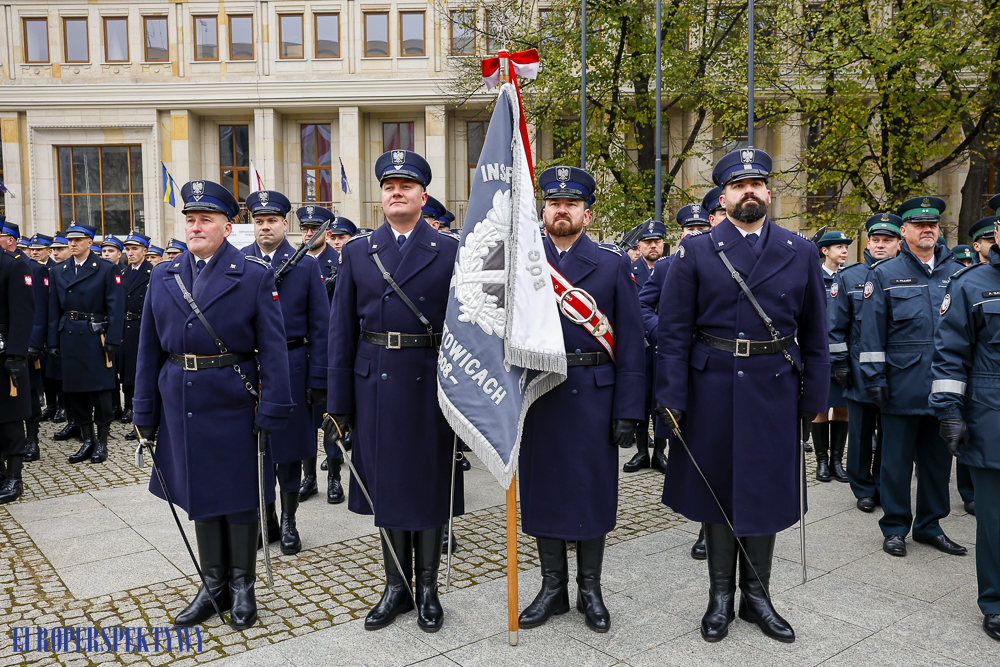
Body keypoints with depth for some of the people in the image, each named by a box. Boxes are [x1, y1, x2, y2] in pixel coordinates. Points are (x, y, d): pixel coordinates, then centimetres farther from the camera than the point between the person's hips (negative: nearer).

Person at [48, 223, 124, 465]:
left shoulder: (107, 269, -1)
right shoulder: (58, 272, 12)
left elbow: (116, 307, -6)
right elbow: (54, 309, 12)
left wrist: (112, 339, -13)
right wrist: (54, 341, 6)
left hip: (96, 336, -5)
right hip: (69, 338, 5)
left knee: (101, 389, -1)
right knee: (74, 389, 7)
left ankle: (102, 442, 10)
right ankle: (87, 440, 19)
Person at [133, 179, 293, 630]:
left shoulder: (255, 276, -6)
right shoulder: (162, 276, 7)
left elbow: (272, 348, -10)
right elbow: (149, 349, 9)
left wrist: (271, 411, -16)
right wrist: (145, 413, 6)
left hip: (234, 403, -4)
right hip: (183, 404, 4)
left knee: (239, 495, 7)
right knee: (199, 495, 15)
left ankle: (241, 584, 24)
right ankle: (212, 584, 30)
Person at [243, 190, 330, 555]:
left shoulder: (306, 265, 1)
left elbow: (320, 327, -1)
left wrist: (319, 380, -7)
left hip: (291, 366, -1)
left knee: (289, 447, 7)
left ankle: (288, 522, 23)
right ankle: (265, 520, 28)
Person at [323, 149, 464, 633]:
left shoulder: (451, 252, 1)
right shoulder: (355, 252, 6)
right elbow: (342, 331, 5)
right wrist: (338, 403, 2)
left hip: (431, 383, -2)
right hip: (375, 383, 2)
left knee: (430, 482, 9)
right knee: (385, 482, 11)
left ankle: (427, 588, 27)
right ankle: (396, 586, 29)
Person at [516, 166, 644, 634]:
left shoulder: (613, 264, 0)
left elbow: (630, 342, -2)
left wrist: (628, 411, -7)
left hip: (593, 396, -2)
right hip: (536, 397, 2)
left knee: (592, 490, 8)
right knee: (542, 489, 10)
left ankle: (590, 589, 27)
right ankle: (553, 587, 28)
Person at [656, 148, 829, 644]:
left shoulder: (801, 253, 5)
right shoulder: (695, 251, -1)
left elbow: (814, 334, 8)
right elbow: (673, 331, -4)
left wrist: (814, 398, 3)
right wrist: (670, 396, -10)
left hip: (774, 392, 2)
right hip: (712, 389, -1)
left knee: (766, 491, 10)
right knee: (716, 488, 9)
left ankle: (757, 596, 28)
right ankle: (721, 595, 26)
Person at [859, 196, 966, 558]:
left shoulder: (958, 273, 9)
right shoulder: (884, 274, 0)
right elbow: (872, 332, -3)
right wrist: (874, 378, -8)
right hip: (903, 385, -3)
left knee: (938, 459, 13)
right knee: (897, 459, 5)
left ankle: (930, 525, 28)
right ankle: (895, 527, 19)